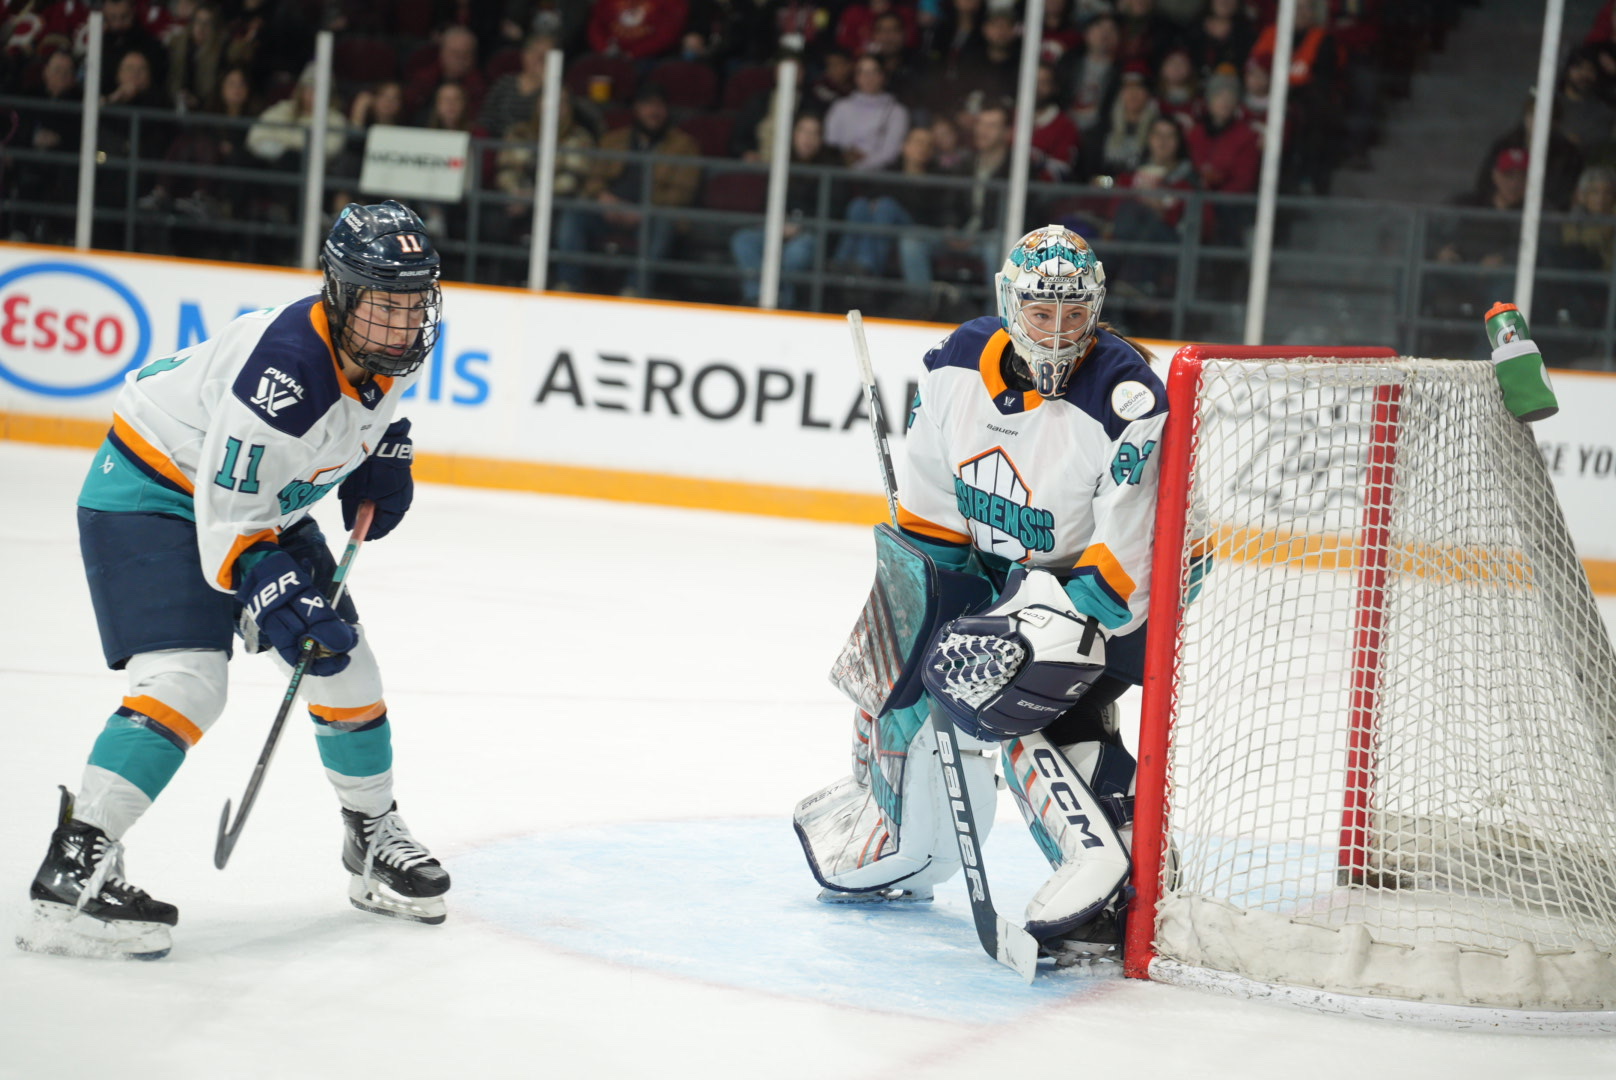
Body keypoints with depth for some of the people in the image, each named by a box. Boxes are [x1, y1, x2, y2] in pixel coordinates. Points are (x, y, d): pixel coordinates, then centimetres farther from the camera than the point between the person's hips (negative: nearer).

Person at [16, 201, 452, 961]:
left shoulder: (397, 342, -11)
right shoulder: (284, 369, -36)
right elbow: (226, 519, -32)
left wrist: (384, 452, 3)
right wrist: (281, 604, -38)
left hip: (266, 498, 9)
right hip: (154, 492, -9)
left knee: (345, 663, 10)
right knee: (186, 679, -25)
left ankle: (375, 846, 31)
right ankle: (71, 873, -27)